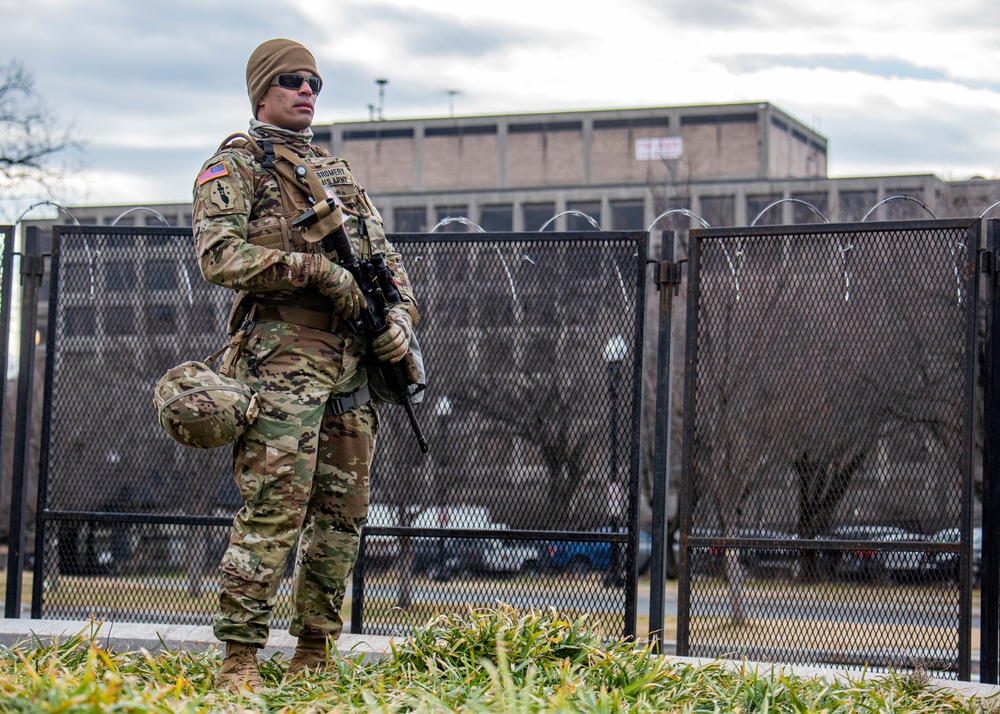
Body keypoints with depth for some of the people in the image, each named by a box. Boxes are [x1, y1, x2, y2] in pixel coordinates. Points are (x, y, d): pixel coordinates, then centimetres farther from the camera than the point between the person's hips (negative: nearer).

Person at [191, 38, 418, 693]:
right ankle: (239, 661, -10)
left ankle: (314, 656, 15)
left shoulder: (340, 172, 25)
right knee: (275, 510, -13)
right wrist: (316, 269, -16)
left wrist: (400, 317, 3)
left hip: (353, 363, 7)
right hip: (283, 355, -7)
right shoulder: (234, 165, 4)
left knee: (344, 512, 7)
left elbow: (386, 257, 23)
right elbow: (219, 256, -11)